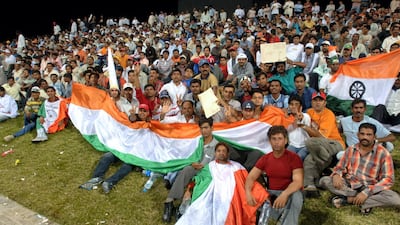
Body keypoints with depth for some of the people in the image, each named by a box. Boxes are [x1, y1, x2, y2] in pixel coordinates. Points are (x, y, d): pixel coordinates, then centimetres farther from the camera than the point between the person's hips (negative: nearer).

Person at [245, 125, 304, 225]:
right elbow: (251, 177, 0)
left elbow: (298, 182, -22)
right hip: (271, 194, 4)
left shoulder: (294, 158, -10)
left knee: (296, 195, -37)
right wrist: (248, 192, -22)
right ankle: (283, 214, -7)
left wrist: (284, 194, -41)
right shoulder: (265, 158, 3)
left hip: (288, 194, -4)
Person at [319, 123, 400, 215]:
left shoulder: (383, 153, -9)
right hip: (349, 185, 3)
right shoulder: (351, 149, 2)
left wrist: (366, 192, -26)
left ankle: (348, 199, -22)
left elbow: (388, 179, -14)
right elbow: (339, 167, 9)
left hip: (370, 189, -2)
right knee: (324, 180, -19)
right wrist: (336, 175, -18)